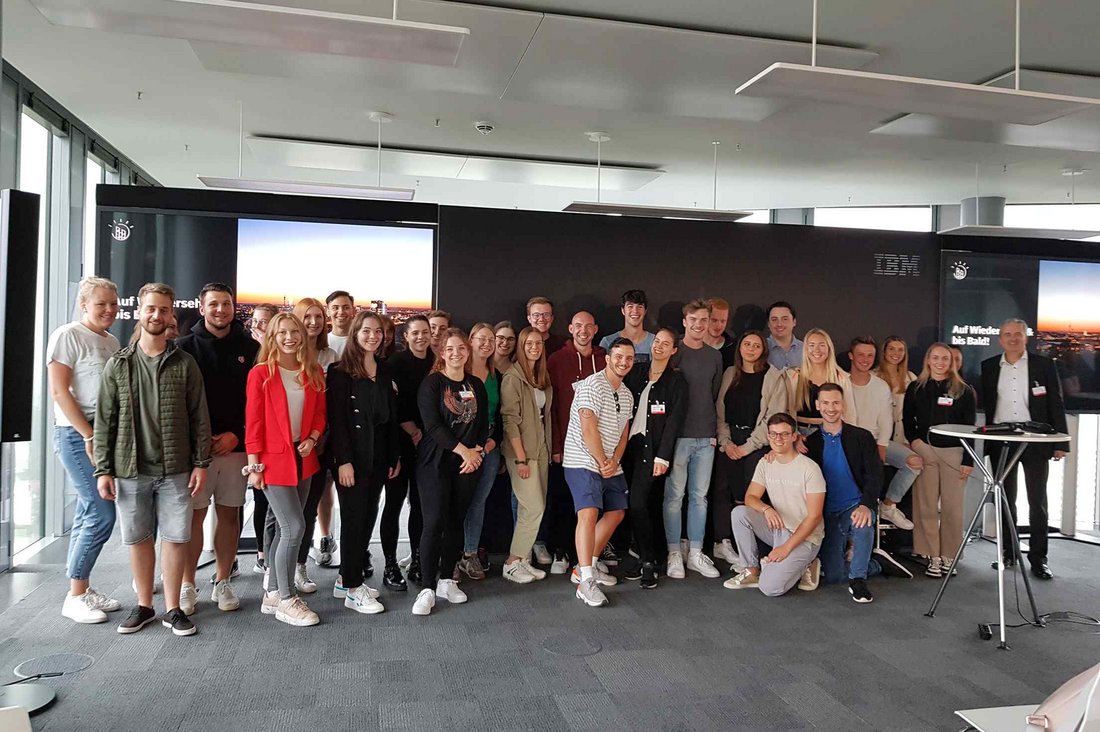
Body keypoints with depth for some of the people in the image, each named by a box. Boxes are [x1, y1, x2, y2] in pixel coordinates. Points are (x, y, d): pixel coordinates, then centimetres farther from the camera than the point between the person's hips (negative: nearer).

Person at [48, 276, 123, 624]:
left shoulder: (112, 342, 14)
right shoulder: (67, 335, -7)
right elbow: (59, 391, -12)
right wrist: (89, 435, -15)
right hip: (77, 435, -7)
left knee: (89, 514, 11)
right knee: (102, 515, -9)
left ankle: (82, 590, 20)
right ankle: (75, 597, 5)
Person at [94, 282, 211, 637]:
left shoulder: (184, 363, 2)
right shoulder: (118, 364, 4)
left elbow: (199, 417, 2)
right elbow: (104, 420, 4)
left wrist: (201, 463, -4)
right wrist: (103, 469, -1)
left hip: (175, 470, -1)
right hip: (130, 469, 1)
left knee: (175, 537, 3)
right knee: (138, 538, 9)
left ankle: (172, 608, 16)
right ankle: (144, 606, 25)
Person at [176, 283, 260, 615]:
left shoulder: (250, 348, 6)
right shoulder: (186, 347, 2)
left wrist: (236, 434, -5)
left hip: (235, 445, 2)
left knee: (229, 514, 7)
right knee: (193, 514, 0)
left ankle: (222, 583, 18)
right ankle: (187, 586, 13)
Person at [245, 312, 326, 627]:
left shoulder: (314, 373, 7)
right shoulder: (261, 373, -6)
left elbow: (320, 412, 14)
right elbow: (253, 422, -7)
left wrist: (312, 439, -5)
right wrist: (255, 465, -9)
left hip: (302, 459, 5)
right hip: (274, 460, -5)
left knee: (283, 529, 12)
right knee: (295, 527, -9)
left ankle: (273, 594, 25)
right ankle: (287, 600, 6)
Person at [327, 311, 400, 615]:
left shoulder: (384, 371, 12)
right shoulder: (340, 371, -7)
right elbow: (336, 418, -12)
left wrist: (395, 456, 11)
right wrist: (343, 461, -17)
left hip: (379, 456, 6)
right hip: (353, 456, -6)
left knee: (368, 516, 10)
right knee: (354, 518, -1)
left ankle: (347, 578, 24)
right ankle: (352, 589, 9)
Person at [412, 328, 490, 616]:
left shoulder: (476, 385, 11)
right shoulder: (432, 382, -4)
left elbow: (484, 424, 11)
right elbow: (432, 424, -13)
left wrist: (477, 452, -5)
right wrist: (463, 450, -13)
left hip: (468, 463, 5)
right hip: (435, 462, -4)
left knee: (456, 522, 8)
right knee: (434, 522, -9)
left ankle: (446, 581, 20)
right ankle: (427, 589, -1)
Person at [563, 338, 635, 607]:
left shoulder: (627, 395, 14)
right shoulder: (593, 385, -13)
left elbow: (623, 433, 12)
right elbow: (589, 430, -19)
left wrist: (614, 461, -4)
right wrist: (603, 462, -13)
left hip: (611, 465, 10)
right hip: (583, 462, -9)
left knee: (616, 512, 14)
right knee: (589, 513, -21)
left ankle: (587, 566, 26)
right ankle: (585, 581, -21)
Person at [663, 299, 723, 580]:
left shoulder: (715, 356, 12)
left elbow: (715, 396, 17)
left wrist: (714, 430, 10)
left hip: (706, 438, 4)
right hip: (678, 435, -4)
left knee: (699, 496, 8)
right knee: (674, 496, 0)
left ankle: (695, 554, 17)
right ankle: (674, 554, 9)